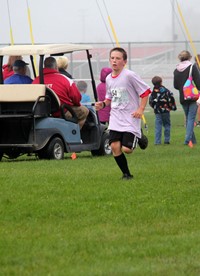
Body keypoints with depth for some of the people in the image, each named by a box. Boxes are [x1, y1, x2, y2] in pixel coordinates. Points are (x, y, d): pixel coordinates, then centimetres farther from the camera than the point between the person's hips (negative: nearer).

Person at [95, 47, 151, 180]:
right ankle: (126, 174, 8)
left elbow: (145, 92, -7)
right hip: (115, 119, 5)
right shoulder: (109, 78, 8)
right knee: (115, 146, -8)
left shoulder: (129, 75, -11)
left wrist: (140, 109, -15)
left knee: (126, 149, -13)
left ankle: (138, 138, 21)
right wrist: (103, 104, 2)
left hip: (130, 119, -5)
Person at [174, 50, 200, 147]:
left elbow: (175, 85, 11)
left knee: (188, 118, 16)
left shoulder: (176, 70, 5)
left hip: (182, 98, 4)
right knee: (191, 118, -5)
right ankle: (188, 139, -19)